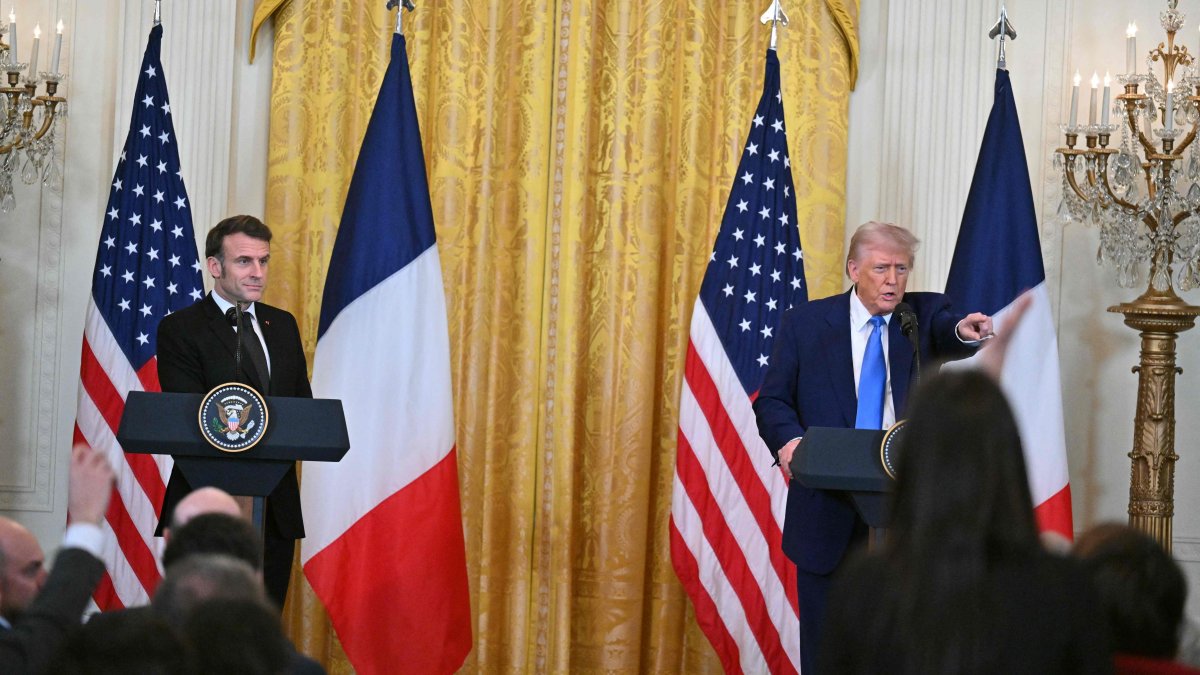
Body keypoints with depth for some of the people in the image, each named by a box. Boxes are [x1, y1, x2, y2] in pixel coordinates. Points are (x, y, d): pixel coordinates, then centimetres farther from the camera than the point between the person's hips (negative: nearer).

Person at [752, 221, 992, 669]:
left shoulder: (923, 315, 4)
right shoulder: (805, 322, 5)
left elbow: (946, 334, -18)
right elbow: (772, 399, 4)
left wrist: (965, 331, -43)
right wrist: (788, 440, -17)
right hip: (828, 510, 0)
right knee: (825, 646, 7)